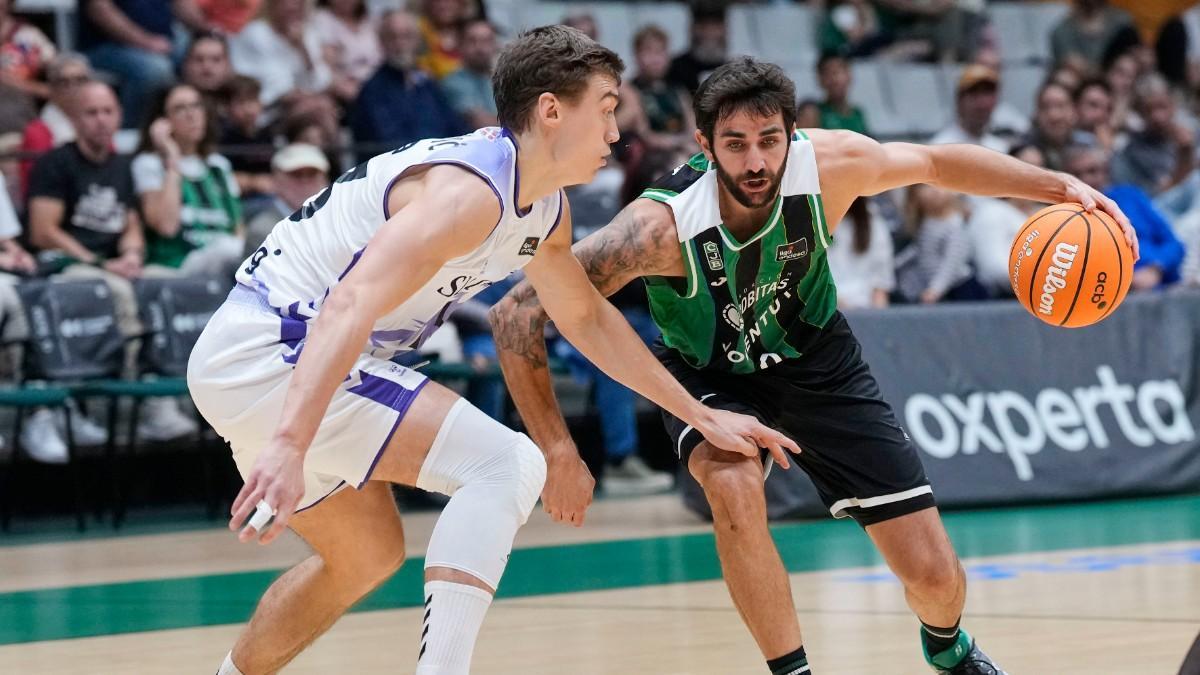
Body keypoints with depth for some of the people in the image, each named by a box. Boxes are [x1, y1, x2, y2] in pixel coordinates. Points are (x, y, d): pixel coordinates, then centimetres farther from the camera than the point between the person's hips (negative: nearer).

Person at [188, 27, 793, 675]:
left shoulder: (545, 209, 11)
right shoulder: (470, 190, -21)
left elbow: (587, 318, 28)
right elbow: (351, 305, -33)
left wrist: (700, 415, 28)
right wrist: (289, 446, -45)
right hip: (264, 353, -11)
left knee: (367, 555, 27)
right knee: (506, 464, -18)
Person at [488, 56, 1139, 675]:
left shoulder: (830, 163, -27)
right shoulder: (663, 224, -36)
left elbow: (936, 162, -6)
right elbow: (518, 313, -34)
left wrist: (1061, 186, -13)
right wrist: (559, 455, -34)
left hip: (814, 359, 2)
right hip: (707, 375, -2)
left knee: (935, 576, -1)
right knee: (734, 487, -37)